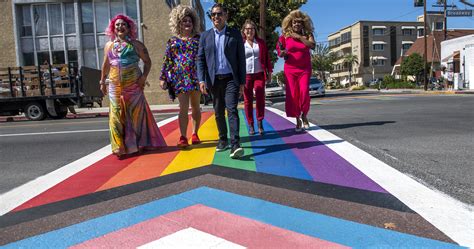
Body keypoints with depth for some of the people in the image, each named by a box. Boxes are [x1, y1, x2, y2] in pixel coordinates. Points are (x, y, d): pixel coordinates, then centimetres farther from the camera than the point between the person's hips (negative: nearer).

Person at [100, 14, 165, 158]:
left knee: (136, 113, 0)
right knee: (117, 115, 1)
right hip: (115, 85, 3)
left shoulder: (135, 44, 4)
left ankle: (140, 143, 14)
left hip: (133, 84, -3)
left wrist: (144, 76, -9)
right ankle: (121, 147, 8)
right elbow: (105, 65, 21)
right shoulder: (109, 45, 14)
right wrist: (102, 81, 19)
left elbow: (147, 61, 3)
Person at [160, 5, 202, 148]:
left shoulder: (198, 39, 9)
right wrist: (163, 78, 3)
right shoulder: (173, 41, 12)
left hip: (196, 77, 0)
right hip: (179, 78, 0)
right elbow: (167, 60, 10)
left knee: (195, 106, 7)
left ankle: (195, 134, 19)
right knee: (183, 107, -7)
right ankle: (183, 137, -9)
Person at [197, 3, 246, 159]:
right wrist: (202, 80, -7)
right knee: (219, 112, 10)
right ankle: (223, 140, 25)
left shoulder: (235, 34, 4)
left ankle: (235, 145, -19)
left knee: (232, 110, -14)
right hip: (214, 80, 3)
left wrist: (242, 82, -3)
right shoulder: (205, 36, 10)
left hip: (231, 79, -2)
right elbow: (200, 59, 6)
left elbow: (241, 59, 2)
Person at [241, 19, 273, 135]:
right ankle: (251, 125, 9)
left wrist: (269, 73, 9)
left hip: (259, 74, 1)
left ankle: (260, 122, -4)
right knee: (248, 100, 0)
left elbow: (267, 58, 14)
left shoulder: (261, 43, 13)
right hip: (245, 75, -1)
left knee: (260, 96, -16)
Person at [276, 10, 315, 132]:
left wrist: (299, 37, -16)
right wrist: (282, 52, -17)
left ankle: (304, 115, 9)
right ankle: (298, 120, 9)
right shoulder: (285, 36, 1)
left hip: (305, 69, 0)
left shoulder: (307, 34, 3)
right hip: (290, 69, 0)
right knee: (292, 94, -4)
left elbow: (312, 45, -15)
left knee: (304, 92, -15)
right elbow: (280, 53, 6)